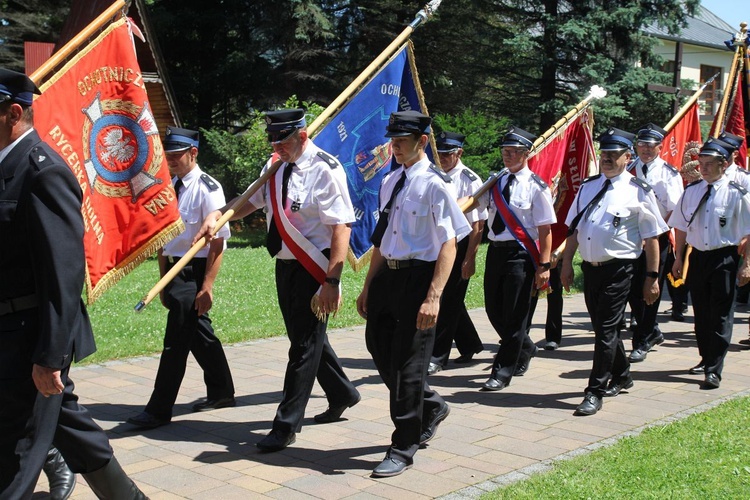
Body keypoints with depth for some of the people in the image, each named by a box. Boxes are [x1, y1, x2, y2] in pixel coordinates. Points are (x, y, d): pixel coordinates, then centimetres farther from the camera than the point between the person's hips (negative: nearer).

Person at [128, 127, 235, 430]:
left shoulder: (207, 188, -14)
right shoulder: (170, 187, 9)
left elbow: (217, 242, -17)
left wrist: (206, 287, -20)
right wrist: (163, 280, 16)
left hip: (194, 272, -8)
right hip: (174, 270, 8)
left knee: (176, 342, -5)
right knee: (199, 335, 18)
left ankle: (159, 410, 3)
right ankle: (221, 393, 33)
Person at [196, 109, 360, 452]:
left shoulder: (325, 170, -18)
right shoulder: (275, 167, 6)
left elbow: (341, 226, -22)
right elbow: (251, 201, 19)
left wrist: (332, 281, -27)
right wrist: (217, 215, 0)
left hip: (315, 268, -9)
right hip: (285, 265, 9)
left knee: (305, 344, -1)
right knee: (306, 337, 20)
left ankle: (286, 426, 7)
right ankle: (341, 394, 41)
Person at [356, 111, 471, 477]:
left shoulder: (434, 184, -12)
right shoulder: (390, 182, 11)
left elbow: (448, 244, -15)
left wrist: (433, 297, -22)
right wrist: (368, 287, 20)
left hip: (417, 278, -8)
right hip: (387, 275, 8)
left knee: (408, 363, 0)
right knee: (381, 351, 16)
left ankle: (403, 449, 15)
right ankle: (430, 407, 41)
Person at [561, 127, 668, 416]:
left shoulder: (638, 192, -6)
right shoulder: (588, 186, 11)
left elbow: (651, 238, -5)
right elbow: (574, 228, 16)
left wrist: (652, 277, -6)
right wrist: (567, 263, 12)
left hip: (618, 270, -6)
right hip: (590, 268, 6)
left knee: (606, 330, -5)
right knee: (602, 327, 17)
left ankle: (595, 392, 1)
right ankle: (621, 376, 38)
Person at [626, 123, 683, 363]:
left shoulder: (669, 174, -2)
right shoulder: (628, 171, 5)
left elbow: (675, 210, -4)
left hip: (658, 239, -3)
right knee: (632, 289, 6)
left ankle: (642, 343, 8)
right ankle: (653, 332, 27)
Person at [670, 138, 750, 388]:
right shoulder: (691, 191, 6)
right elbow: (681, 226, 14)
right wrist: (679, 258, 13)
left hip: (724, 258, -5)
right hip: (697, 256, 5)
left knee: (720, 316, -3)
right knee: (701, 313, 15)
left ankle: (714, 370, 0)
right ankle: (706, 359, 33)